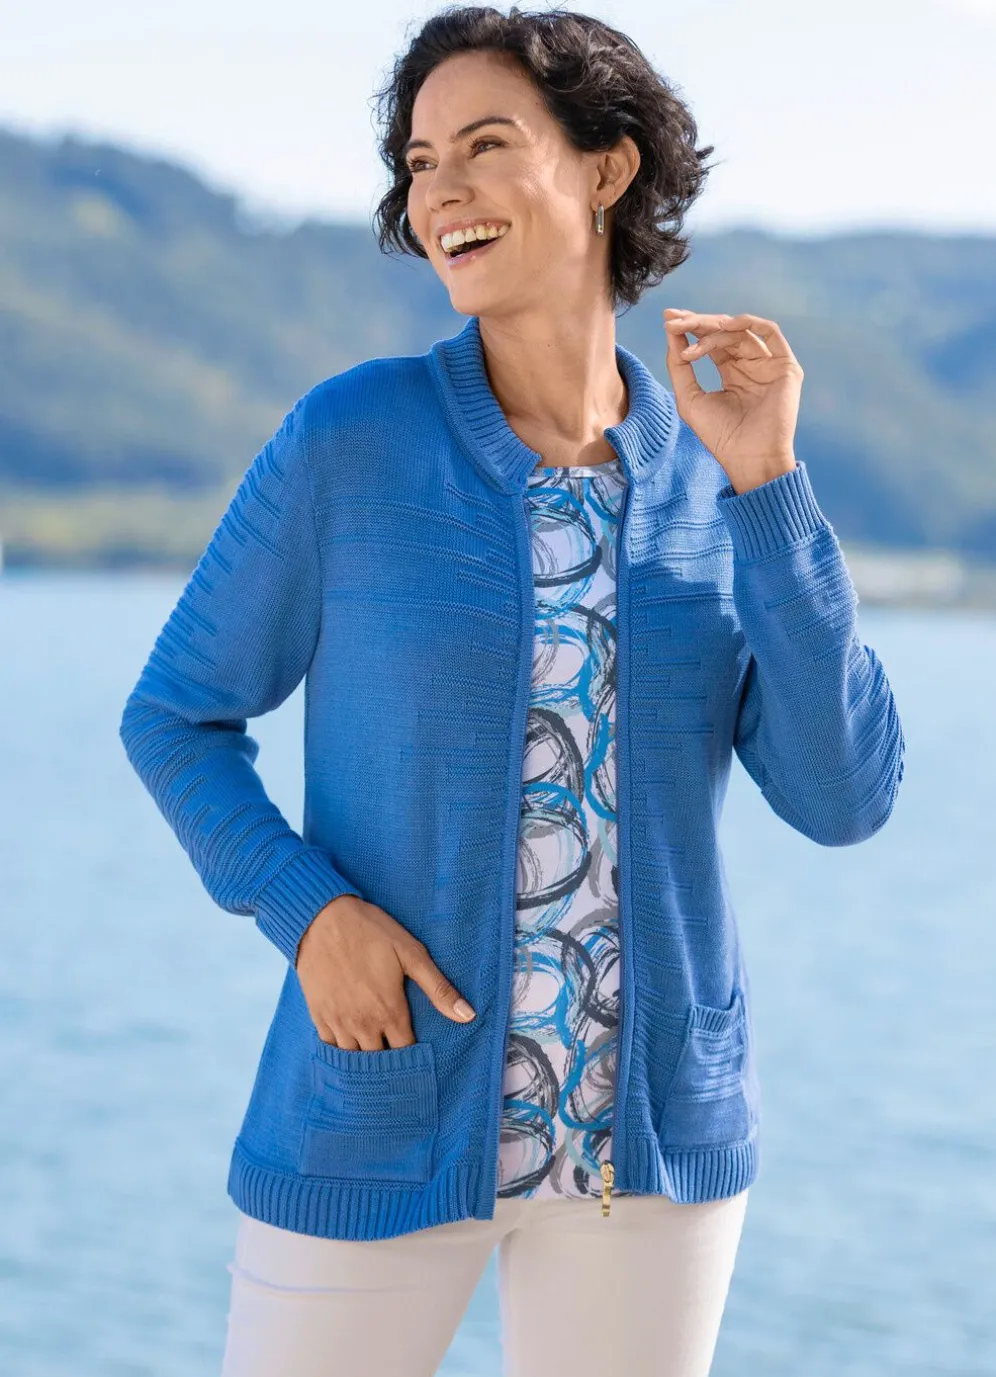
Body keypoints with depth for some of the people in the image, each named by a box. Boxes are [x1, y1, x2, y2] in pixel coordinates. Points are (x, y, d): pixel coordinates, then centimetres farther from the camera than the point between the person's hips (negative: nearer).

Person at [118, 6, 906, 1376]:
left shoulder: (713, 476, -1)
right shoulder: (347, 439, -9)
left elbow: (842, 797, -9)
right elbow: (179, 715, 1)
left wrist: (764, 483, -16)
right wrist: (306, 912, -16)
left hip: (655, 1116, 3)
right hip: (389, 1116, -2)